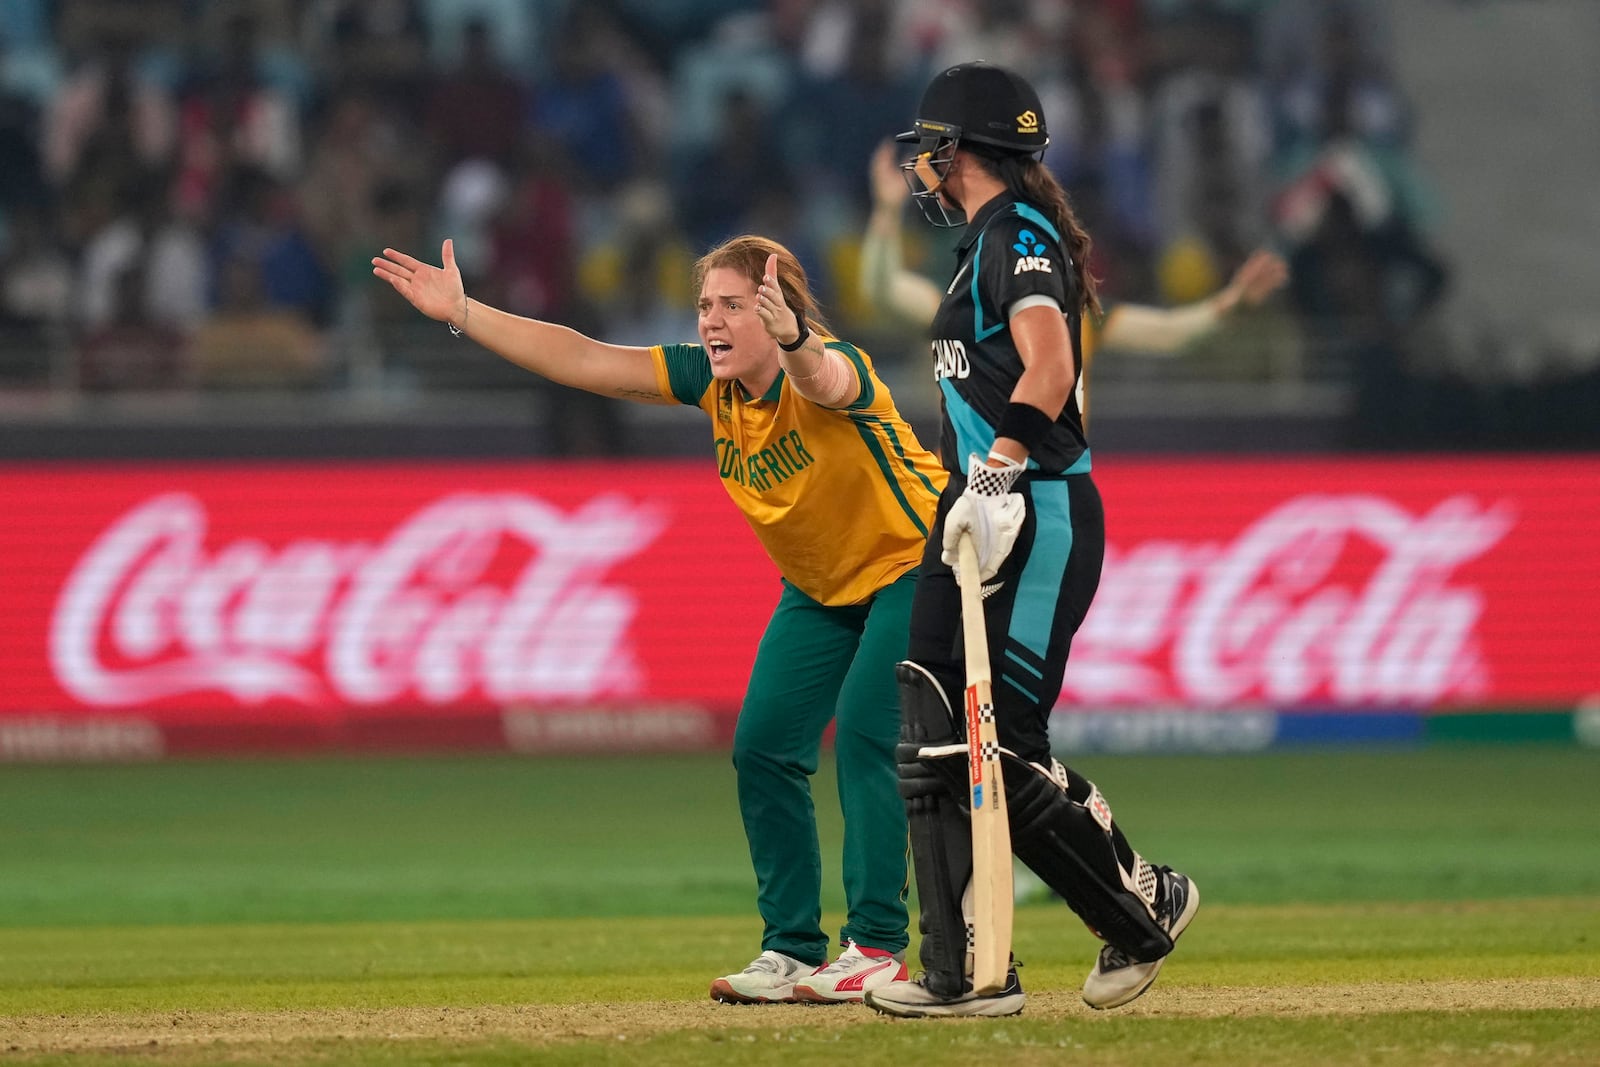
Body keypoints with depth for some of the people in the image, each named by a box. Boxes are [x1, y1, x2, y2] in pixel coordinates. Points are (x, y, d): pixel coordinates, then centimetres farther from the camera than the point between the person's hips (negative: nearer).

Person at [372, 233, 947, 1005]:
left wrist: (792, 340, -81)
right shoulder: (711, 379, -12)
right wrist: (462, 315, -16)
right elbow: (584, 362, -12)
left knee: (865, 731, -22)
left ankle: (878, 947, -15)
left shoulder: (835, 371, -32)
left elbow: (825, 381, -57)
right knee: (761, 747, 0)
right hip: (819, 588, 8)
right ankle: (792, 949, 9)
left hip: (911, 567, -8)